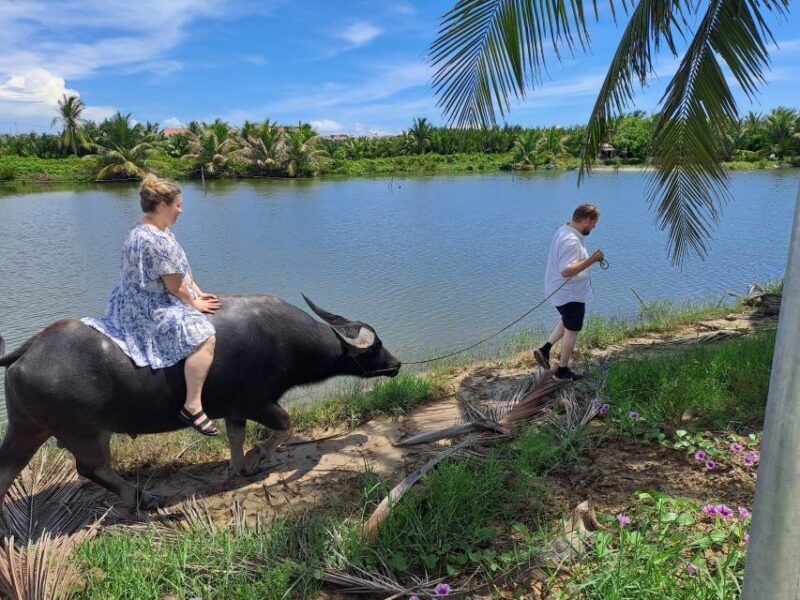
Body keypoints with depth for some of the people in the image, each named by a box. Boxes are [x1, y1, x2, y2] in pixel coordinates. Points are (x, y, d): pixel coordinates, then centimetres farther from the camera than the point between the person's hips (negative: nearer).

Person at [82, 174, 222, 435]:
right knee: (204, 337, -25)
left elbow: (183, 269, 14)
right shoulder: (156, 241, -25)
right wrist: (194, 303, -4)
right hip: (151, 310, -12)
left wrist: (198, 293, 10)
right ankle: (193, 407, -22)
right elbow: (175, 286, -20)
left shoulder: (143, 231, 9)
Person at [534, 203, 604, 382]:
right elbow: (566, 271, -35)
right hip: (571, 294, -9)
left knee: (567, 322, 28)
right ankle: (563, 371, 19)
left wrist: (590, 259, 13)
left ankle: (545, 350, 21)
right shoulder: (571, 241, -28)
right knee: (572, 331, 7)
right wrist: (591, 260, -33)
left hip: (559, 291, 9)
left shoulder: (563, 230, 4)